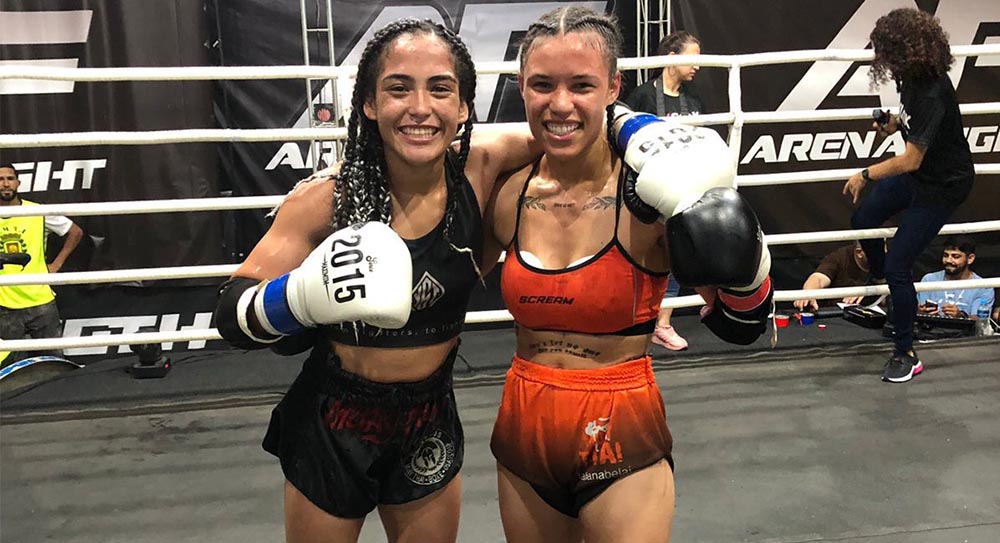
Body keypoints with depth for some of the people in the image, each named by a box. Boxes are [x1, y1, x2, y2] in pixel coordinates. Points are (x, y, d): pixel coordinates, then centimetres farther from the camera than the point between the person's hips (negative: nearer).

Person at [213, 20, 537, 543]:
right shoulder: (324, 201, -20)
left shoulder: (479, 171, -14)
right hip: (333, 429, -2)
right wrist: (303, 294, -38)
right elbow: (230, 314, -17)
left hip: (430, 428, 2)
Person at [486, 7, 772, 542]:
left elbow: (741, 325, -11)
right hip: (522, 436, 5)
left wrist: (734, 232, -26)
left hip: (622, 445, -4)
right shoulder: (506, 197, -6)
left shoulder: (646, 198, -17)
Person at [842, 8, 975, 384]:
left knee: (897, 266, -8)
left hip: (942, 185, -9)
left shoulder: (932, 93, -32)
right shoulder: (914, 76, -7)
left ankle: (906, 354, 8)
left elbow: (910, 161, -29)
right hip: (917, 172, 9)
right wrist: (893, 124, 0)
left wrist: (865, 175, -16)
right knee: (863, 219, 21)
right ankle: (880, 284, 46)